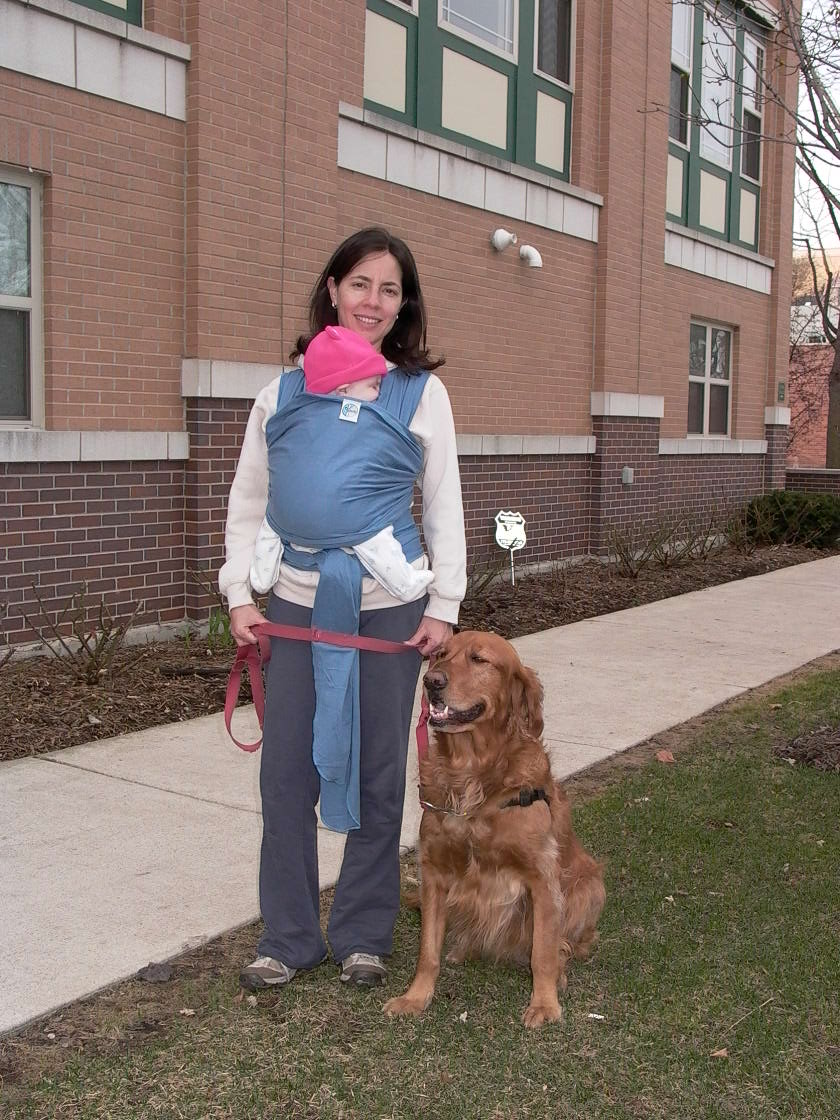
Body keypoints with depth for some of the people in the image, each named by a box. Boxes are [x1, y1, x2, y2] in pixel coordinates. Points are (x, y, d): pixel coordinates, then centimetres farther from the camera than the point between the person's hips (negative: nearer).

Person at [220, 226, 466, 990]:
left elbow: (445, 506, 4)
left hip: (388, 605, -1)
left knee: (378, 772, 7)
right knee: (287, 770, 4)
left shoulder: (421, 391, 3)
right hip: (296, 602, 2)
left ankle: (363, 935, 23)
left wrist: (444, 605, -2)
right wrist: (240, 594, 0)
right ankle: (287, 936, 20)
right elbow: (248, 501, 9)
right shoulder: (284, 390, 6)